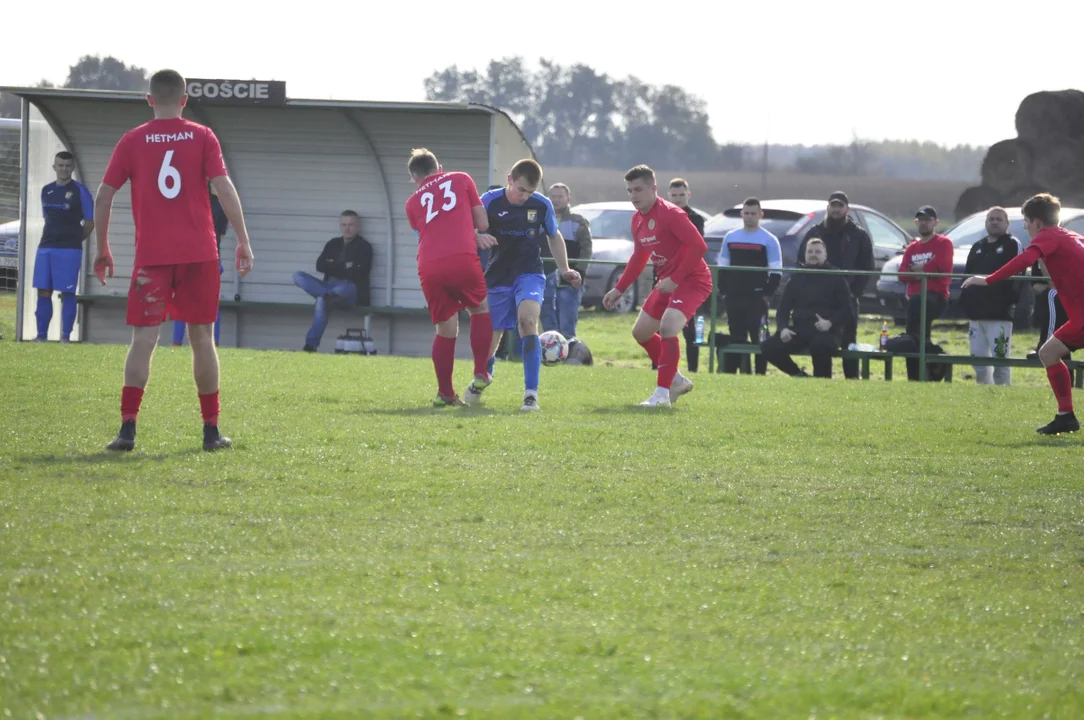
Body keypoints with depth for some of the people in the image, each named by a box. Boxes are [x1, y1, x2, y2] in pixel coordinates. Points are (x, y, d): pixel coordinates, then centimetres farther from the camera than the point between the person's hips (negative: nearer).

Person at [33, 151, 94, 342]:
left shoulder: (79, 191, -3)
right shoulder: (46, 191, 13)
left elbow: (90, 222, 1)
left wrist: (73, 240, 6)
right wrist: (54, 237, 12)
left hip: (69, 249, -5)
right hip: (45, 247, 5)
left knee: (67, 293, -5)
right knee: (43, 291, 3)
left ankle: (66, 336, -2)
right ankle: (41, 334, 8)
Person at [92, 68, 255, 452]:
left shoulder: (132, 141, 3)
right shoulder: (203, 138, 2)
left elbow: (103, 197, 2)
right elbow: (224, 189, -6)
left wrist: (102, 249, 11)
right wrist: (243, 241, -3)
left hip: (151, 255, 0)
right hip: (199, 254, 0)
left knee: (143, 339, -2)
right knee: (202, 338, 8)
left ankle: (128, 428, -14)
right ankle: (211, 431, 11)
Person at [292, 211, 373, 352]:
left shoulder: (364, 247, 5)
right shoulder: (333, 244, 21)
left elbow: (359, 274, -9)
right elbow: (320, 265, 6)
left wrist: (333, 267, -3)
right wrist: (343, 267, -4)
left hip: (351, 289, -7)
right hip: (329, 286, 7)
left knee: (322, 300, -41)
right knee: (298, 276, -18)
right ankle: (330, 296, -30)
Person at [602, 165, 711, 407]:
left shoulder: (671, 214, -21)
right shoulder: (638, 219, 6)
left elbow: (699, 246, -26)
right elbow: (639, 257, 21)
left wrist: (675, 279, -25)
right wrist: (619, 289, 19)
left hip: (692, 280, -10)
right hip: (667, 282, 10)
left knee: (667, 327, -28)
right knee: (641, 331, 15)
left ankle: (662, 394, -21)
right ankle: (677, 380, 29)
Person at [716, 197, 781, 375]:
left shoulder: (769, 240, 0)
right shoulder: (730, 237, 12)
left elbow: (776, 271, -3)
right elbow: (722, 267, 16)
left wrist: (766, 294, -11)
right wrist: (723, 290, 5)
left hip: (757, 298, -4)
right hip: (734, 297, 4)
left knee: (758, 337, -7)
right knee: (735, 338, 8)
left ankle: (760, 373, -4)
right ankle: (728, 372, 10)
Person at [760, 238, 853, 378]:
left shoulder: (836, 279, 8)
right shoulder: (797, 279, 20)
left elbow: (846, 311, 1)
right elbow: (783, 309, 17)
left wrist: (830, 323, -19)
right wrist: (783, 328, -4)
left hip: (825, 331, -5)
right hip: (799, 329, 5)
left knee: (820, 346, -41)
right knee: (768, 347, -18)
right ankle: (798, 375, 2)